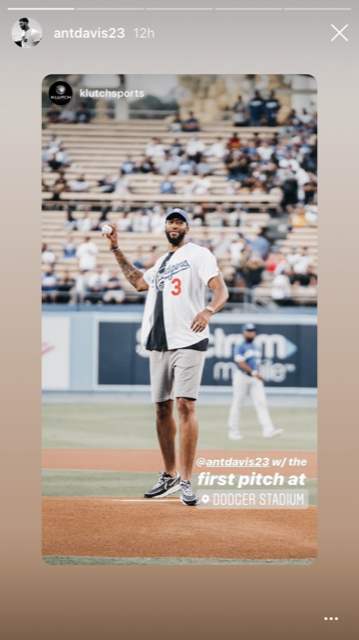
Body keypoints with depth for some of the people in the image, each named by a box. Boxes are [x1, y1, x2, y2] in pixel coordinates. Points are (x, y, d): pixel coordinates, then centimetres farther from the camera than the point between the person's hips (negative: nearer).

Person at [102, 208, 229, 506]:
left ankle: (186, 481, -14)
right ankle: (170, 476, 17)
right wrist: (117, 250, 31)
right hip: (159, 344, 7)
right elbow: (139, 282, 36)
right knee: (163, 408, 8)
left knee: (185, 405, -14)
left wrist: (208, 311, -31)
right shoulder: (161, 262, 22)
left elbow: (221, 288, -10)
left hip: (189, 342, -7)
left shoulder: (198, 254, 0)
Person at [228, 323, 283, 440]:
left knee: (261, 403, -7)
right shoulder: (240, 347, -6)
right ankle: (233, 430, 8)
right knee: (237, 404, 0)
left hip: (255, 379, 6)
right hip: (242, 377, -6)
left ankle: (268, 430, -17)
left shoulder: (256, 348, 17)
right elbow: (240, 362, -18)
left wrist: (259, 376, 16)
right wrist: (253, 372, -27)